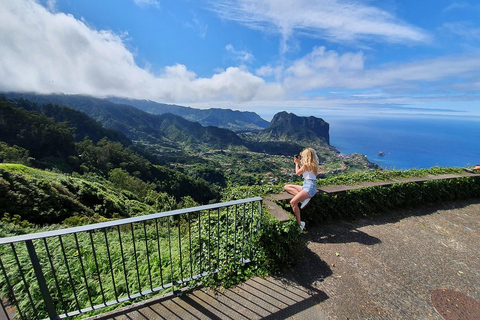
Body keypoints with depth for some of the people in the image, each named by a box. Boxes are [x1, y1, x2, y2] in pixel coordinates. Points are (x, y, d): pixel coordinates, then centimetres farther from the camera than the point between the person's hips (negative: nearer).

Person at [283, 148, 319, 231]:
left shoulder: (307, 165, -13)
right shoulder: (310, 164, 15)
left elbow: (297, 173, -2)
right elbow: (301, 172, 26)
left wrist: (297, 163, 11)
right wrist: (299, 162, 20)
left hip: (310, 187, -11)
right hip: (305, 186, 11)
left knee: (293, 202, -28)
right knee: (286, 187, 6)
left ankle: (300, 224, -18)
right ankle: (303, 198, -12)